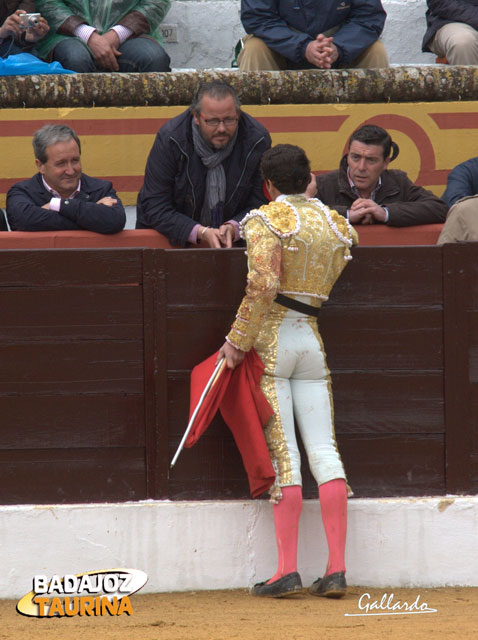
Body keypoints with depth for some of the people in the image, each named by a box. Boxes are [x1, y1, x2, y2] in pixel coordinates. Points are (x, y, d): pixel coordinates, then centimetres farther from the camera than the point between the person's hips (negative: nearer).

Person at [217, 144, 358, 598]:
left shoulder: (266, 221, -8)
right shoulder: (335, 224, 10)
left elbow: (263, 287, -19)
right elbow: (325, 285, 9)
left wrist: (238, 341, -13)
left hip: (272, 339, -4)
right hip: (313, 338, 4)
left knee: (282, 453, -5)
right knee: (324, 451, 2)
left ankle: (287, 569, -8)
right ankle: (336, 569, -3)